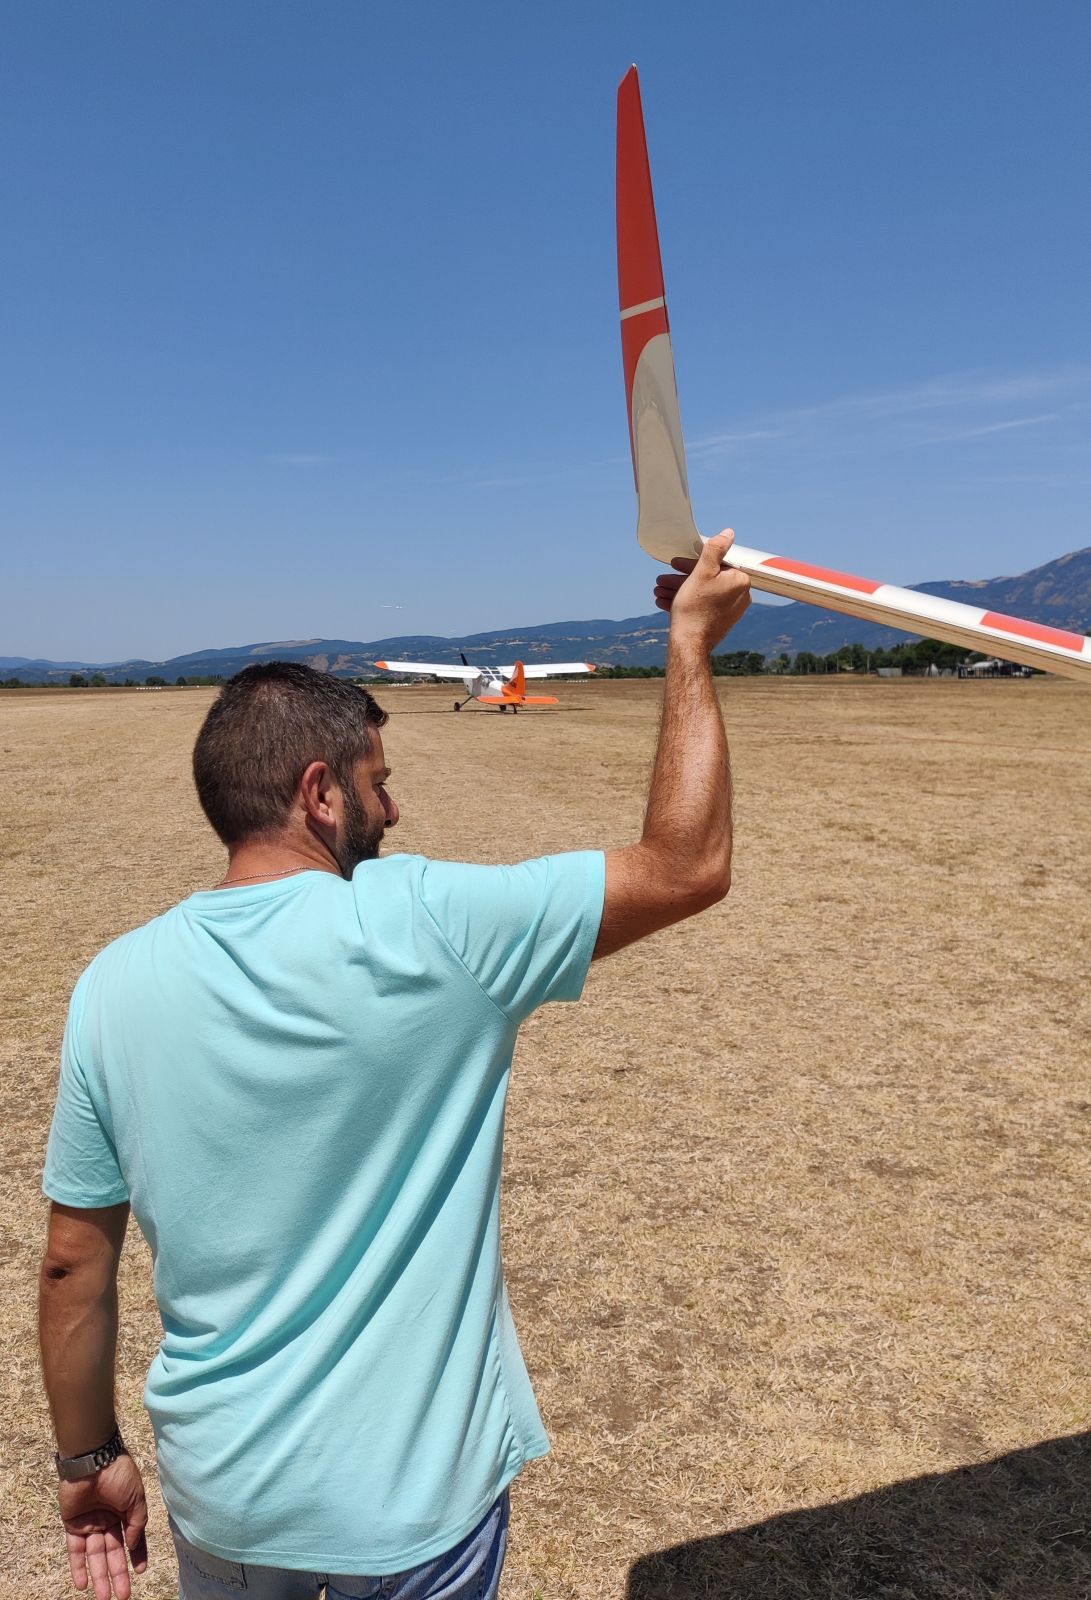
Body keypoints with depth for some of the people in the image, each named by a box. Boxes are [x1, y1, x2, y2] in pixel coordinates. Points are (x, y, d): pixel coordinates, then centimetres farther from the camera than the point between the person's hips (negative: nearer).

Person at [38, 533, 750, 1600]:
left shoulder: (114, 984, -11)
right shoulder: (423, 929, -24)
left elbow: (72, 1261, -2)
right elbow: (688, 866, -18)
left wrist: (88, 1460, 14)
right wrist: (692, 643, -8)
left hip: (219, 1494, 4)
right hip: (412, 1500, -3)